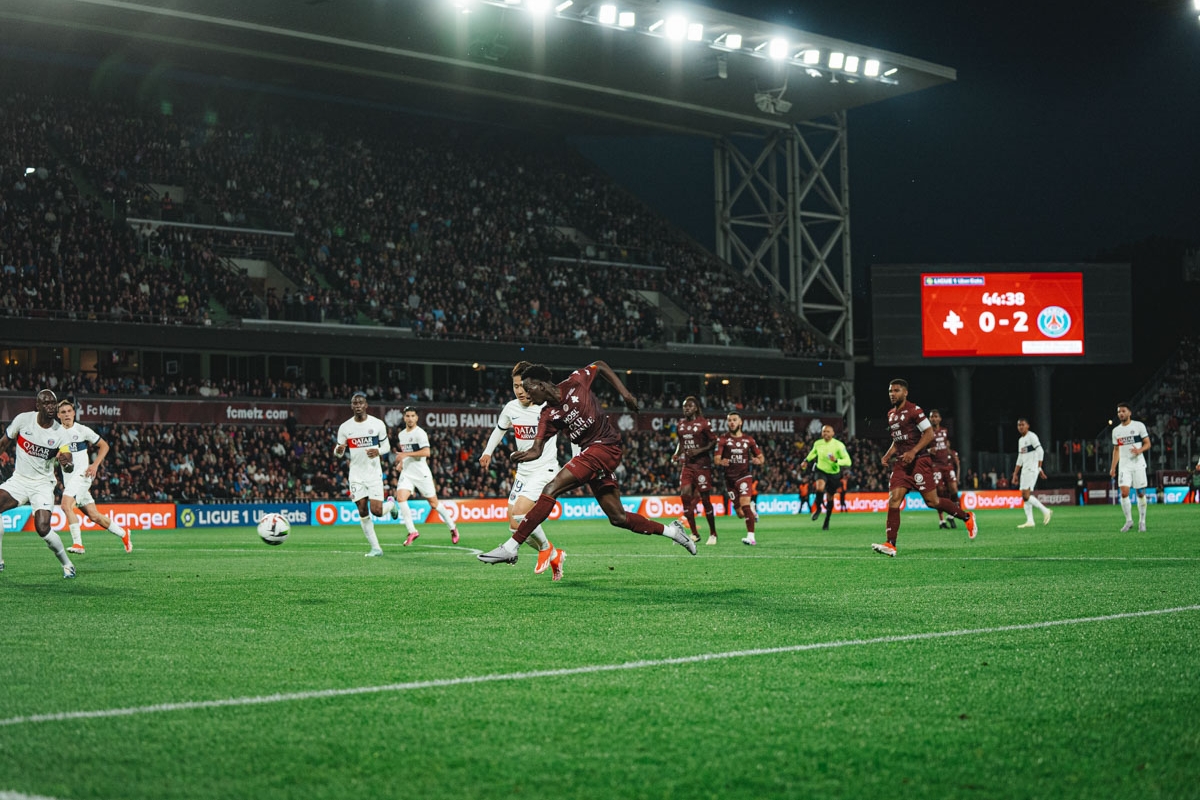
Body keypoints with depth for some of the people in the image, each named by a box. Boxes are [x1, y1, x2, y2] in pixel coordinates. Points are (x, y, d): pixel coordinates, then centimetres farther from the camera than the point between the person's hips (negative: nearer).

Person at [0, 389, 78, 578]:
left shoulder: (60, 433, -10)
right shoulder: (23, 419, -8)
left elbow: (69, 467, -13)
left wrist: (67, 462, -36)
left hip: (42, 484, -2)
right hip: (19, 479, 2)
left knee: (43, 529, -18)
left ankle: (67, 564, 7)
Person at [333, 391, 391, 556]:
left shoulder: (378, 424, -4)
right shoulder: (344, 427, -1)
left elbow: (386, 445, 6)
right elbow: (338, 452, 6)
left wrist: (378, 451, -17)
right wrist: (339, 450, -19)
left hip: (374, 473, -2)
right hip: (356, 474, 2)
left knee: (376, 511, -11)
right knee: (363, 511, -1)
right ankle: (375, 548, 8)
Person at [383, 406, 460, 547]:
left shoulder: (419, 433, -10)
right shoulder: (401, 435, 13)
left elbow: (426, 452, -22)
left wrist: (406, 454, -23)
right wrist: (400, 462, 12)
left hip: (421, 473, -6)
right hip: (406, 473, 6)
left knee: (434, 503, 1)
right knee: (400, 498, -17)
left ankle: (452, 528, 20)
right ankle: (412, 532, -12)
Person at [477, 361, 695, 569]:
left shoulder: (575, 382, -6)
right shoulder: (547, 416, 6)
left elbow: (601, 367, 11)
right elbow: (537, 449, -4)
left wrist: (624, 392, 3)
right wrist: (521, 456, -25)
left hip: (605, 447, -7)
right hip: (591, 453, 7)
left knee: (551, 489, -18)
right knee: (617, 518, 8)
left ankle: (510, 548, -18)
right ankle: (671, 530, 26)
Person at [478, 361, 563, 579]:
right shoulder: (511, 408, 2)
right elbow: (500, 429, 24)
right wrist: (488, 452, 19)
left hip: (545, 470, -7)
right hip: (523, 472, 7)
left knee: (519, 515, -24)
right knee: (515, 528, 3)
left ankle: (546, 549, 3)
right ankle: (554, 556, 25)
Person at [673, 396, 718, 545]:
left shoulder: (703, 424, -8)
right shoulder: (681, 425, 11)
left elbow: (713, 441, -6)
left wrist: (700, 450, -18)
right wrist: (677, 454, 6)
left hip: (702, 464, -6)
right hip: (687, 465, 6)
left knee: (705, 498, -3)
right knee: (685, 496, -4)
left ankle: (713, 534, 10)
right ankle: (694, 534, 6)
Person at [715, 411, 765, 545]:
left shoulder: (748, 439, 6)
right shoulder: (723, 439, 3)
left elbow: (761, 457, 11)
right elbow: (717, 459, -6)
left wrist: (758, 461, -13)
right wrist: (721, 462, -31)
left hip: (744, 475, -1)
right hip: (730, 477, 1)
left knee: (744, 502, -25)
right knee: (741, 514, 4)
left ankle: (751, 537, -23)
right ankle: (752, 509, 41)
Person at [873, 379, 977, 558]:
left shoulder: (914, 410, -9)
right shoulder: (891, 414, 16)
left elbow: (929, 434, -12)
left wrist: (913, 452, -21)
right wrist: (888, 455, 11)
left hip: (919, 461, -7)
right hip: (901, 463, 7)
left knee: (932, 501, -5)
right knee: (894, 499, -7)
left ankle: (967, 517, 17)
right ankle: (891, 545, -11)